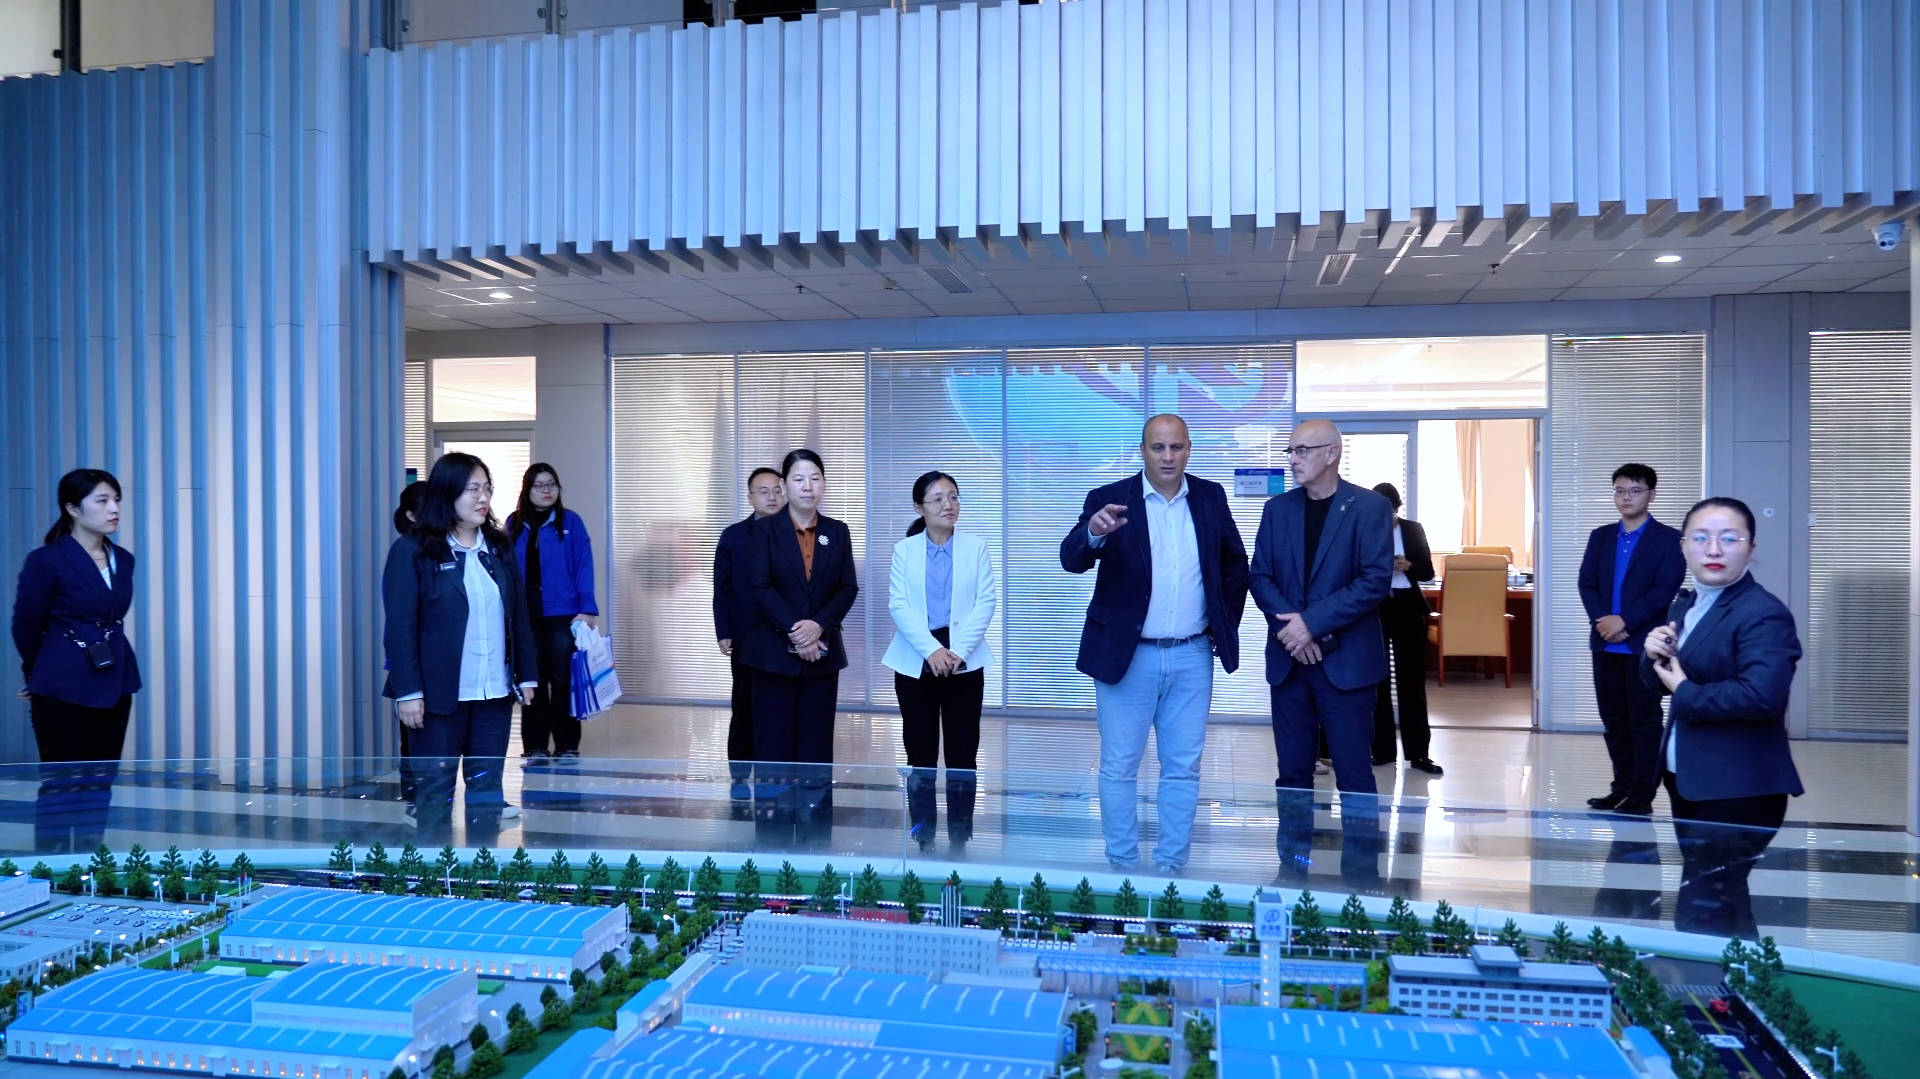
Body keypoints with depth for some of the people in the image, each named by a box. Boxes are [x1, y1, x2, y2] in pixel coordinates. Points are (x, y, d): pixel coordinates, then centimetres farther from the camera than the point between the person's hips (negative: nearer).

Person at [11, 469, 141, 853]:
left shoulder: (123, 560, 6)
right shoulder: (46, 561, -11)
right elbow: (26, 627, -2)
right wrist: (41, 680, 11)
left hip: (114, 686, 6)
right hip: (64, 690, -6)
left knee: (100, 785, 11)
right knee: (60, 786, 2)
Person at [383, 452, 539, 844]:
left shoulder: (499, 547, 9)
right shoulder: (412, 551, -6)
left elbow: (519, 616, 11)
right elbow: (400, 627, -9)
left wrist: (527, 675, 7)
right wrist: (408, 692, -13)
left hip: (495, 692, 5)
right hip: (440, 694, -4)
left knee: (488, 791, 11)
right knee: (435, 794, 5)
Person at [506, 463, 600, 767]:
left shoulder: (571, 522, 0)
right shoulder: (514, 524, 8)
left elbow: (583, 568, -5)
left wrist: (587, 609, -13)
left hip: (563, 615, -3)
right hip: (525, 616, 3)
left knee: (563, 681, 3)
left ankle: (567, 747, 12)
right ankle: (535, 747, 17)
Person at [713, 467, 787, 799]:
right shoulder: (733, 535, 4)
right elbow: (721, 587, 2)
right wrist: (723, 633, -4)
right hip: (745, 639, 0)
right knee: (745, 709, 6)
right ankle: (740, 776, 14)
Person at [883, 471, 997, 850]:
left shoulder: (976, 547, 4)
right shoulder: (904, 550, 5)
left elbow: (986, 602, -3)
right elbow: (898, 606, -4)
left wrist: (957, 651, -15)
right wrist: (932, 650, -17)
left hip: (964, 663, 0)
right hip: (916, 662, 0)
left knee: (962, 755, 3)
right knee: (920, 755, 5)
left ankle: (960, 841, 11)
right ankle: (923, 841, 13)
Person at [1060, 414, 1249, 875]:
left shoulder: (1211, 497, 4)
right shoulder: (1109, 500, -7)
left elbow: (1235, 564, 15)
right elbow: (1071, 560, -20)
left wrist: (1225, 624, 7)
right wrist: (1094, 533, -40)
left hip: (1192, 657, 3)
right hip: (1127, 657, -3)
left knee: (1183, 767, 10)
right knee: (1119, 767, 4)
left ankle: (1171, 866, 23)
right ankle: (1122, 867, 18)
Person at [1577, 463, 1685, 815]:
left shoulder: (1668, 539, -1)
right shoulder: (1600, 537, 13)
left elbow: (1665, 589, -11)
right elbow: (1586, 584, 6)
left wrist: (1624, 621, -17)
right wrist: (1603, 621, -10)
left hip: (1645, 644, -5)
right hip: (1605, 644, 5)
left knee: (1644, 720, 0)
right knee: (1613, 719, 9)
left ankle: (1642, 795, 5)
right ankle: (1622, 787, 18)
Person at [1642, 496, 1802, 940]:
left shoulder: (1763, 614, -18)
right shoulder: (1684, 604, 10)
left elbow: (1762, 695, -32)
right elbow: (1660, 681, 14)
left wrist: (1684, 692, -20)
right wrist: (1653, 655, -8)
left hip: (1739, 790, -9)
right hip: (1688, 779, 9)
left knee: (1701, 915, -6)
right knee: (1721, 903, 22)